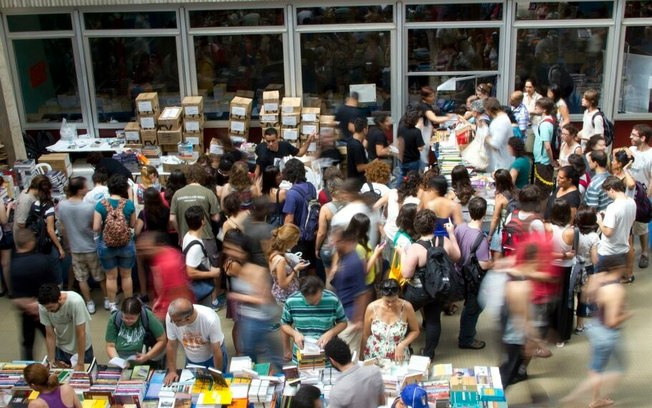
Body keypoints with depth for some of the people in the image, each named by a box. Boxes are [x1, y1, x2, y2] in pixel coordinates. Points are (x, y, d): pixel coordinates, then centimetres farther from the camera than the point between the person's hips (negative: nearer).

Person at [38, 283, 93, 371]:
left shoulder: (76, 301, -34)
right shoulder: (43, 306, -22)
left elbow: (81, 334, -28)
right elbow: (50, 335, -12)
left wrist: (80, 364, -24)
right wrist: (51, 361, -12)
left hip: (82, 348, -3)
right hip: (61, 349, 3)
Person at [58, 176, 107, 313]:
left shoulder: (61, 206, -10)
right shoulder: (90, 206, -24)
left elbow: (64, 227, 4)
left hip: (75, 249, 3)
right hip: (92, 247, -3)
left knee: (82, 278, 16)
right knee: (101, 276, 17)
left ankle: (89, 304, 24)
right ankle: (107, 300, 28)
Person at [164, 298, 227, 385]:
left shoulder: (210, 319, -38)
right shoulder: (172, 316, -30)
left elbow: (216, 351, -24)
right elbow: (172, 345, -13)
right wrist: (172, 371, -9)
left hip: (213, 357, -2)